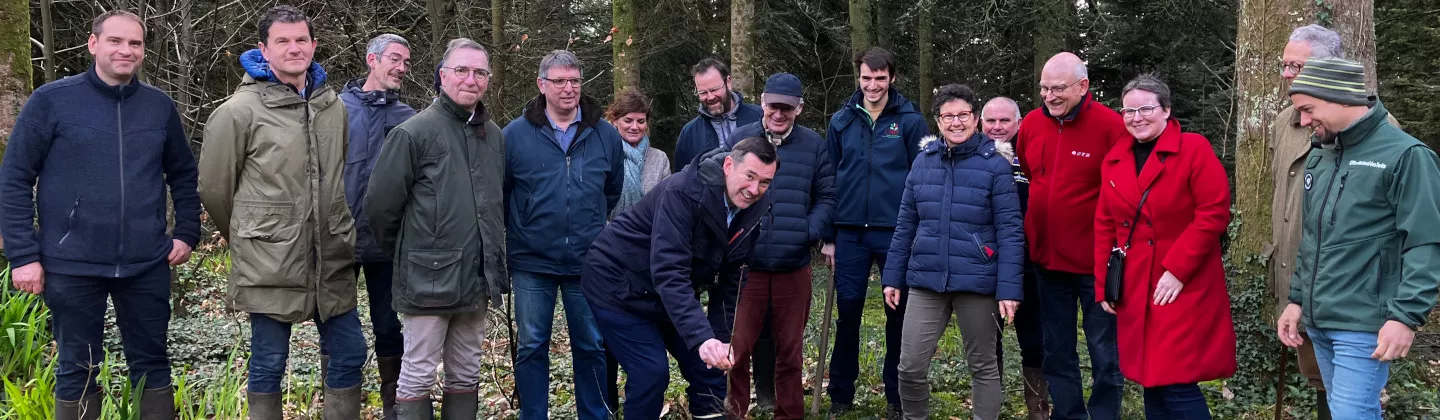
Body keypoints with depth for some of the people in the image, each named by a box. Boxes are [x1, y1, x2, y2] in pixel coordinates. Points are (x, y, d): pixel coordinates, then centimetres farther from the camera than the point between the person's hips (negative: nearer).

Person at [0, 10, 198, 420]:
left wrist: (187, 232, 5)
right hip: (72, 265, -2)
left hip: (147, 265, 2)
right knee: (77, 369, 9)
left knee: (151, 363, 11)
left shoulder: (160, 106, 5)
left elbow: (183, 174, 15)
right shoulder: (51, 100, -4)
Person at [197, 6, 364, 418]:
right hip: (270, 265, -5)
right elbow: (214, 188, -1)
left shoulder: (333, 106, 8)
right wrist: (246, 237, 10)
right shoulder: (239, 111, -9)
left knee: (349, 356, 11)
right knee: (268, 365, 7)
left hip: (332, 263, 5)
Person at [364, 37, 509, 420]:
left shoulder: (495, 136, 9)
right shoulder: (415, 132, -10)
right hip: (430, 278, -6)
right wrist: (402, 252, 3)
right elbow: (380, 203, -8)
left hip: (478, 278, 6)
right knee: (418, 375, 3)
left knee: (466, 376, 15)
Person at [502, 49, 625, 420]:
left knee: (591, 347, 10)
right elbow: (498, 194, 3)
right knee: (532, 347, 7)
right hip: (532, 264, -1)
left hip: (588, 262, 1)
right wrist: (517, 232, 8)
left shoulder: (606, 135, 1)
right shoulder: (515, 134, -5)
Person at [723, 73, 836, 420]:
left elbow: (826, 197, 7)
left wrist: (810, 231, -9)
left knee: (790, 349, 12)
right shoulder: (740, 139, 1)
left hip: (794, 266, 1)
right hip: (746, 263, -1)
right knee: (738, 346, 0)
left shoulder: (814, 145, 4)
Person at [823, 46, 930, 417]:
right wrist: (828, 236, 6)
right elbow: (830, 180, 9)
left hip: (897, 232, -2)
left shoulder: (910, 120, -2)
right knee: (847, 312, 6)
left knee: (899, 315, 7)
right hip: (851, 233, 2)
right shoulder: (841, 121, 6)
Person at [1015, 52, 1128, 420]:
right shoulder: (1031, 124, 3)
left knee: (1105, 353, 7)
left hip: (1096, 261, -5)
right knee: (1057, 351, 15)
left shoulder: (1110, 126, -13)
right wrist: (1030, 237, 11)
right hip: (1047, 259, 5)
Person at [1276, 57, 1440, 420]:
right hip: (1317, 322, 8)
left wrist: (1406, 316, -22)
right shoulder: (1318, 158, 13)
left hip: (1363, 326, -8)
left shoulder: (1405, 155, -11)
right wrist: (1297, 299, 17)